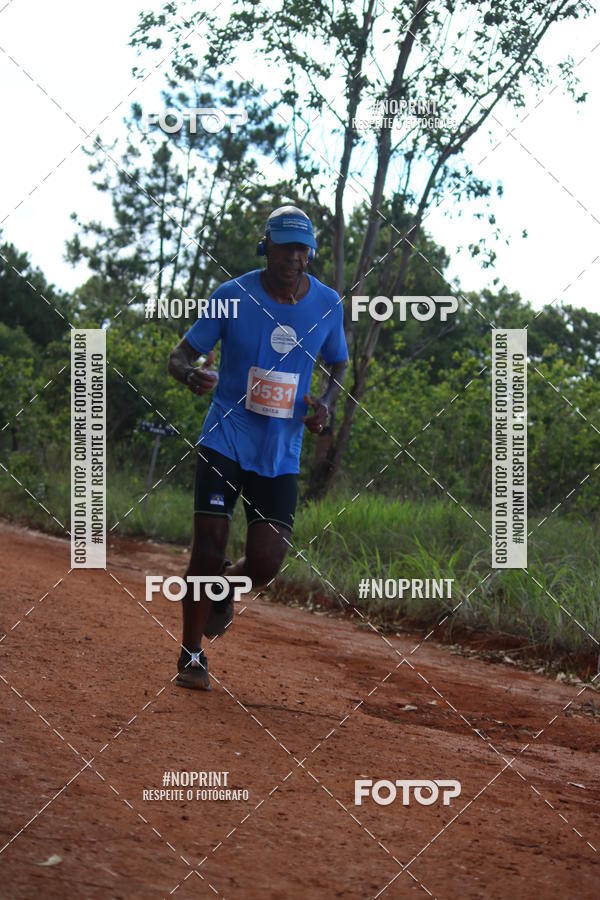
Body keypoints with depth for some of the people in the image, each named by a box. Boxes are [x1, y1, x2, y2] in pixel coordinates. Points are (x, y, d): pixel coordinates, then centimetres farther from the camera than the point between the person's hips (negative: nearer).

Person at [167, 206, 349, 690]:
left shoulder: (328, 304, 1)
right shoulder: (233, 296, -7)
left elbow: (339, 364, 18)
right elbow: (180, 356, -3)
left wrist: (326, 402, -2)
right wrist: (193, 374, -27)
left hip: (281, 454, 2)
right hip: (225, 440, -2)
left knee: (265, 564, -8)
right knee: (209, 548, -11)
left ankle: (224, 587, 30)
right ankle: (192, 657, 8)